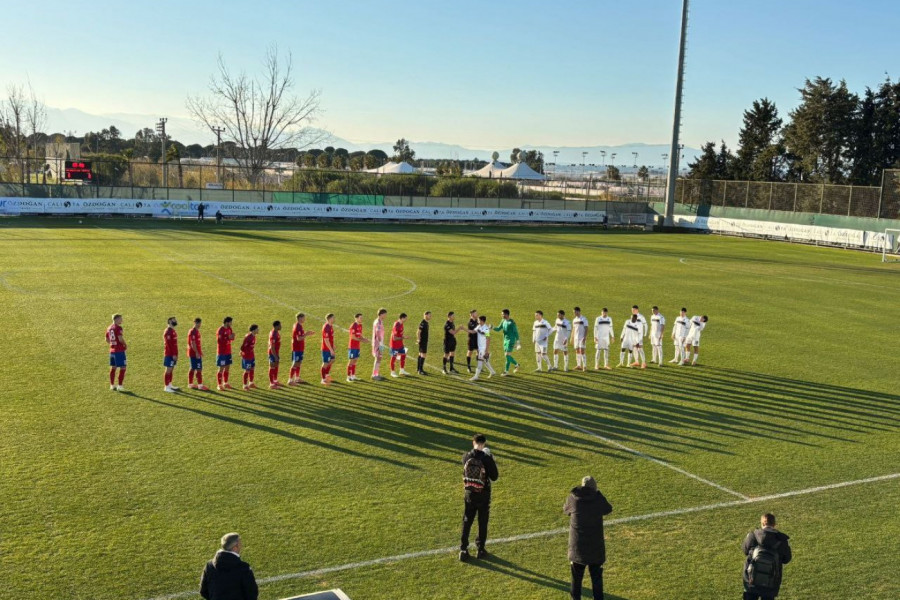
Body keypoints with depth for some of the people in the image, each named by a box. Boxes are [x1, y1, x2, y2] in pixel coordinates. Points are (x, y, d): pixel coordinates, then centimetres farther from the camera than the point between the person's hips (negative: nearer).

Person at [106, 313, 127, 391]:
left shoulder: (109, 328, 11)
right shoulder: (118, 328, -14)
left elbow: (107, 339, 18)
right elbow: (120, 339, -23)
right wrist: (125, 345, -8)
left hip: (112, 350, 8)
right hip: (119, 351, -8)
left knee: (113, 368, 15)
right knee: (122, 368, -2)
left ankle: (112, 385, 20)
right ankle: (120, 386, -4)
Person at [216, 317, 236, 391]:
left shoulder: (229, 329, 6)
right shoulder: (220, 330, -17)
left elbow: (231, 338, 14)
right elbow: (219, 341, -23)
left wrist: (232, 337, -8)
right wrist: (228, 338, -25)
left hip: (228, 352, 8)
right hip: (222, 352, -8)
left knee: (227, 368, 14)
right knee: (221, 369, -3)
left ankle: (225, 383, 27)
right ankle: (219, 385, 5)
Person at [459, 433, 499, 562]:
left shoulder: (466, 456, -8)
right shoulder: (487, 459, -18)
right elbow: (494, 477, -11)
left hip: (469, 493, 3)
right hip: (483, 494, -3)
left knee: (466, 522, 12)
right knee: (482, 522, 13)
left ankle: (463, 550, 12)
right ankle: (480, 549, 20)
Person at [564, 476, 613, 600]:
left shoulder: (573, 499, -9)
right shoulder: (599, 499, -10)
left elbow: (565, 510, 12)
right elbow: (608, 509, 10)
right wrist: (597, 493, 15)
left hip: (577, 546, 1)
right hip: (596, 547, -1)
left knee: (576, 577, 15)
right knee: (596, 577, 11)